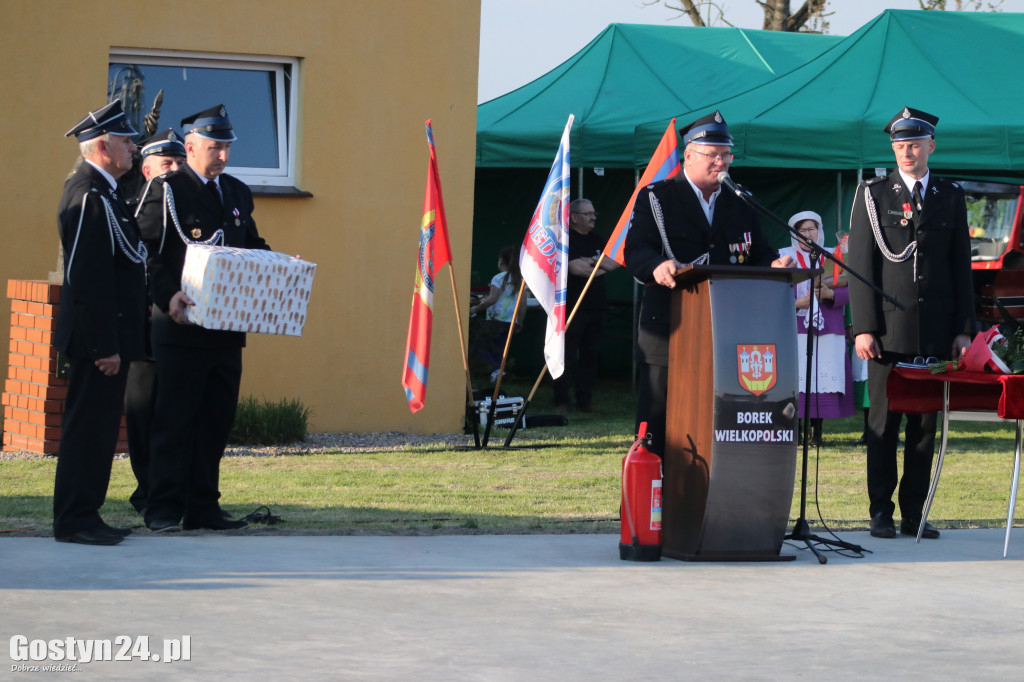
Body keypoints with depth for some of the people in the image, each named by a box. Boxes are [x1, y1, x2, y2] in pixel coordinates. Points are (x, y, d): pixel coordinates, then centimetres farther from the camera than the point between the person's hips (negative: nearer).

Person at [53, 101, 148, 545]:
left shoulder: (100, 191, 16)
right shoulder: (89, 196, -18)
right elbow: (88, 280, -22)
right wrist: (104, 346, -23)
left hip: (106, 337, 11)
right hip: (97, 338, -11)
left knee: (98, 427, 12)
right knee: (89, 427, -6)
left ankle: (84, 516, 17)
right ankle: (74, 520, -2)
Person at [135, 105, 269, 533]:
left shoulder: (237, 193, 17)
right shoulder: (166, 191, -4)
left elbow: (252, 249, 24)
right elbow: (147, 254, -10)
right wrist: (168, 296, -24)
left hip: (227, 328, 6)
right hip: (181, 326, -6)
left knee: (217, 419, 7)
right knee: (174, 421, -4)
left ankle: (203, 507, 13)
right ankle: (164, 510, 0)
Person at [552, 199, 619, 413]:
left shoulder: (597, 241, 19)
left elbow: (615, 263, 7)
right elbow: (575, 268, -15)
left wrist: (591, 262, -7)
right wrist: (601, 267, -1)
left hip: (596, 306, 7)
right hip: (572, 307, -7)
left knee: (590, 355, 5)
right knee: (567, 357, -6)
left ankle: (585, 400, 10)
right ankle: (561, 401, -2)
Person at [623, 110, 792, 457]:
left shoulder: (741, 203, 18)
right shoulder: (656, 198, 3)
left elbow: (758, 253, 15)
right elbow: (635, 251, -9)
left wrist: (774, 264, -9)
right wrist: (657, 266, -31)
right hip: (669, 332, -4)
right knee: (659, 421, -2)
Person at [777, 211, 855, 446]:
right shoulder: (785, 257, 12)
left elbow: (849, 291, 7)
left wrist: (829, 294, -11)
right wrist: (797, 303, -11)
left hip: (828, 331, 2)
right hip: (796, 329, -2)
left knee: (824, 378, -6)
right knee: (795, 380, -11)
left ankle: (817, 431, -1)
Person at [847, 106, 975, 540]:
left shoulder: (950, 197, 12)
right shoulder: (873, 194, 5)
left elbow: (961, 267, 12)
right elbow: (860, 265, 0)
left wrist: (963, 329, 5)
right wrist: (863, 327, -8)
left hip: (936, 334, 2)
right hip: (889, 329, -2)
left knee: (926, 423, 3)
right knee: (883, 422, -1)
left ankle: (914, 513, 8)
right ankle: (881, 513, 4)